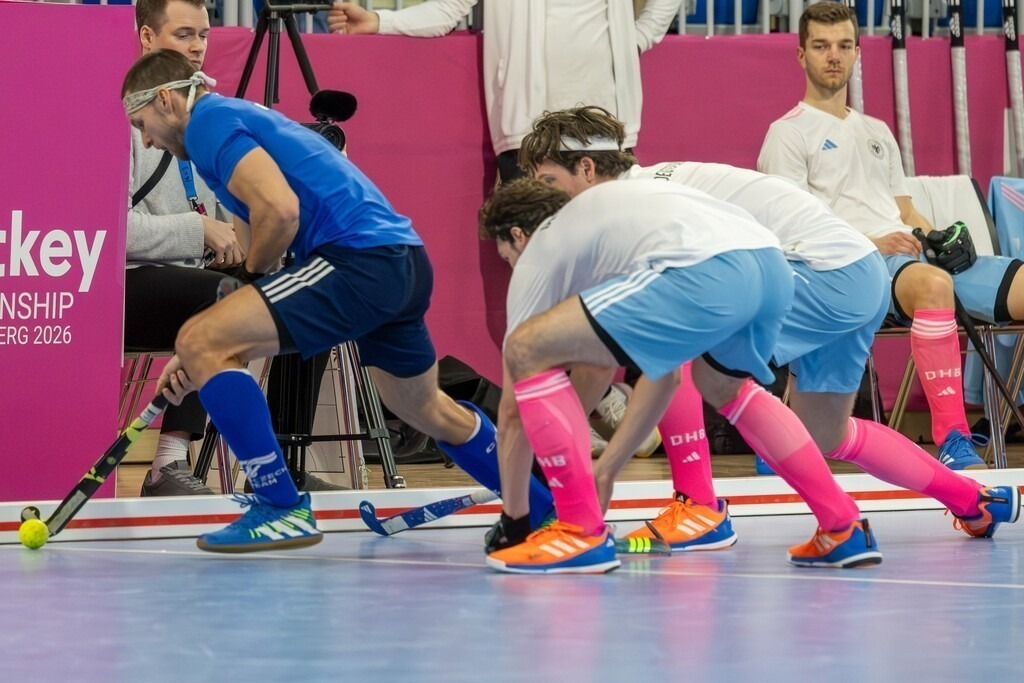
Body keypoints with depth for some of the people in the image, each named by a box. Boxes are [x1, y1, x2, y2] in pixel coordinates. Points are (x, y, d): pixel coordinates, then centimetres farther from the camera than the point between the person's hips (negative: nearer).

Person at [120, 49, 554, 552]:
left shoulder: (208, 121, -3)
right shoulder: (242, 120, 28)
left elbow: (280, 210, -19)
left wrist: (249, 273, 0)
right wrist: (205, 359, 23)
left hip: (362, 259, -11)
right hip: (406, 264, 11)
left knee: (199, 339, -12)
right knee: (425, 410, 31)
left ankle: (282, 510, -9)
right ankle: (549, 509, 47)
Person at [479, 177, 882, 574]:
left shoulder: (538, 255, 22)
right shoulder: (602, 216, 41)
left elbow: (515, 411, 22)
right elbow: (664, 371, 44)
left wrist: (514, 517, 30)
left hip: (706, 273, -8)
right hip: (772, 266, 8)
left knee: (528, 352, 1)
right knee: (723, 389, 38)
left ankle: (582, 535, 2)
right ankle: (844, 530, 34)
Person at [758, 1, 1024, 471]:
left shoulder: (877, 132, 31)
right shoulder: (789, 133, 7)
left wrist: (939, 237, 5)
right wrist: (872, 244, -16)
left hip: (916, 256, 7)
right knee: (933, 285, -42)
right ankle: (951, 441, -45)